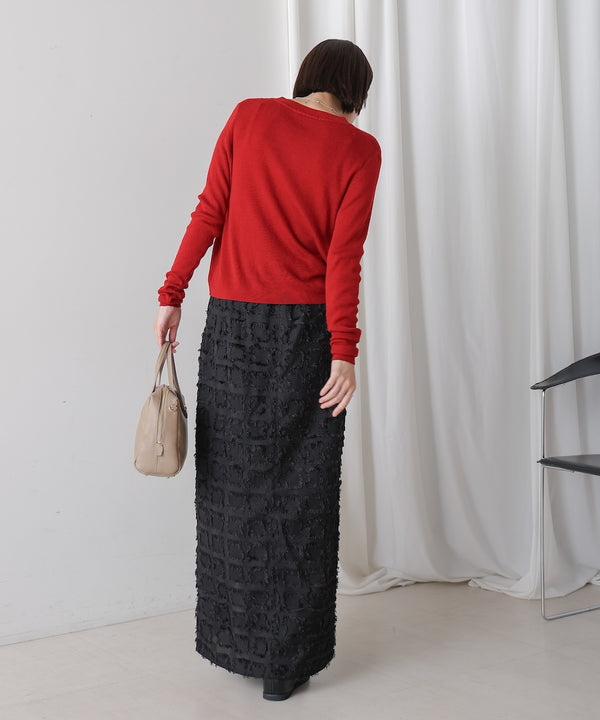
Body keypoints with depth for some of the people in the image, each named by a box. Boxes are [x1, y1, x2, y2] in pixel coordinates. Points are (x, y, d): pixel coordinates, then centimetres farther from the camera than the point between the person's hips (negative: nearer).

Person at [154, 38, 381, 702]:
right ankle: (286, 663, 11)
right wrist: (343, 352, -13)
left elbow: (209, 212, -2)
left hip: (233, 321, 2)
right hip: (308, 325, -2)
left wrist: (172, 295, 2)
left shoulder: (250, 117, 3)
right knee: (299, 491, 5)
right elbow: (344, 256, -11)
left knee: (231, 478, 13)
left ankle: (231, 639, 24)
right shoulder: (359, 150, -3)